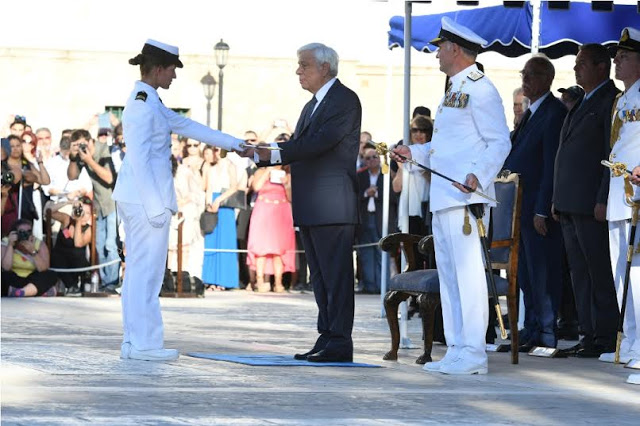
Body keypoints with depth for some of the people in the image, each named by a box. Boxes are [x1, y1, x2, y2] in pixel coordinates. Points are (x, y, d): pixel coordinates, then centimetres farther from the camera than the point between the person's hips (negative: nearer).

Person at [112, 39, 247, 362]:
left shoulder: (149, 102, 17)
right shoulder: (142, 105, -14)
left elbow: (186, 125, 25)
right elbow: (138, 159, -19)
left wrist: (234, 144, 28)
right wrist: (155, 206, -21)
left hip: (139, 199, 10)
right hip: (145, 198, -10)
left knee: (139, 271, 10)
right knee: (146, 271, -7)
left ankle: (134, 343, 13)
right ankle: (143, 343, -5)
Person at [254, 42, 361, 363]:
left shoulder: (345, 100, -8)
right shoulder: (312, 106, 22)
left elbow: (322, 141, -20)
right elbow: (298, 149, 17)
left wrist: (276, 153, -21)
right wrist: (263, 154, 0)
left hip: (333, 204, -10)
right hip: (311, 209, 10)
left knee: (336, 275, -8)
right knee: (320, 277, 10)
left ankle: (339, 343, -7)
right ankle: (326, 339, 14)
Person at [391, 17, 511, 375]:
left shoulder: (480, 89, -9)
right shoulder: (455, 91, 22)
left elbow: (499, 143, -14)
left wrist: (478, 177, -26)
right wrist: (414, 153, 21)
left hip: (466, 197, -10)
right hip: (443, 198, 10)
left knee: (468, 271, -10)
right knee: (449, 273, 10)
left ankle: (473, 353, -10)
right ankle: (457, 349, 14)